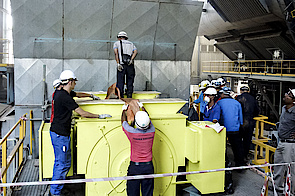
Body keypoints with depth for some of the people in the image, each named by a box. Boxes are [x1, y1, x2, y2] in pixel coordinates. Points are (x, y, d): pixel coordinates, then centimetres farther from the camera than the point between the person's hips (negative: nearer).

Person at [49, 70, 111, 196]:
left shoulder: (59, 93, 8)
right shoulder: (65, 97, -22)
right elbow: (82, 113, -22)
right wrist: (99, 116, -13)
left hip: (56, 132, 10)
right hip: (61, 134, -10)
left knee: (60, 161, 19)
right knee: (63, 163, 0)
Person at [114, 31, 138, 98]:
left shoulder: (117, 43, 15)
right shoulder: (131, 43, 24)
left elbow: (116, 52, -4)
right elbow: (135, 51, 4)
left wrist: (118, 63, -9)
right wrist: (131, 60, -8)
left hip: (122, 65, -2)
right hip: (130, 65, 3)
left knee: (120, 82, 0)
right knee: (130, 83, 7)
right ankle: (129, 97, 3)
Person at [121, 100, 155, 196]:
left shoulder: (132, 132, -18)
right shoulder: (151, 131, -9)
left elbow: (124, 122, 3)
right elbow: (148, 118, 12)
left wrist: (124, 110, 22)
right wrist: (142, 107, 29)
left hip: (135, 167, -3)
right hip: (148, 166, 3)